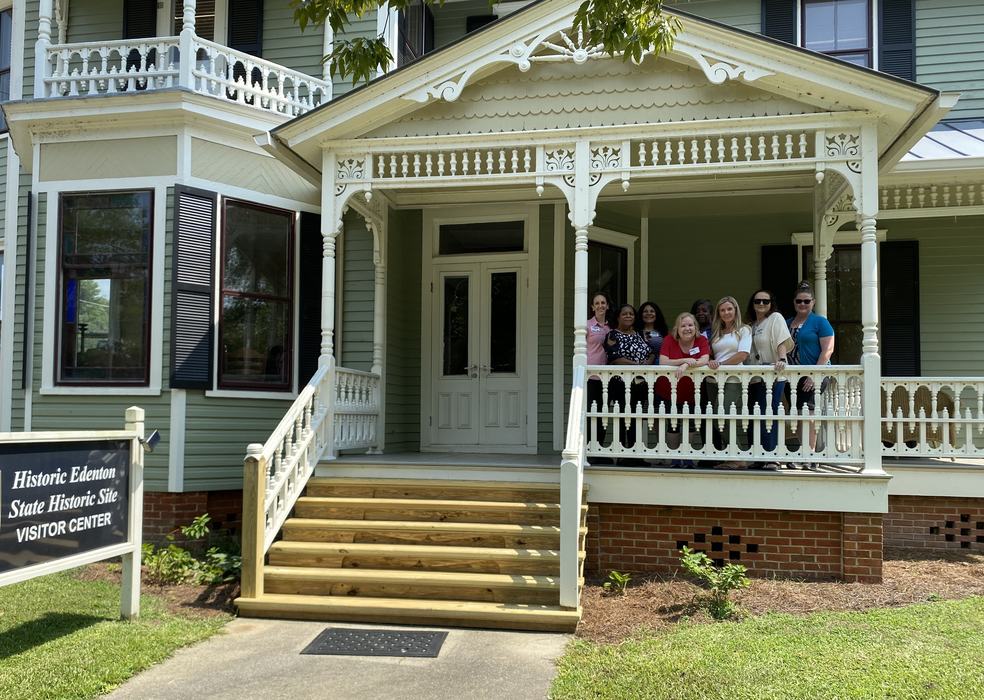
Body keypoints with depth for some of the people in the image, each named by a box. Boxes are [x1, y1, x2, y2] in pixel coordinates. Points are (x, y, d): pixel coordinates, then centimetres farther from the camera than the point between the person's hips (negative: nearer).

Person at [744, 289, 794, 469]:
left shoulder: (775, 318, 0)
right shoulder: (752, 324, 20)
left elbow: (783, 342, -12)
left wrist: (782, 359, -29)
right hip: (754, 378, 8)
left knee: (767, 417, -11)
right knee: (753, 418, 8)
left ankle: (771, 459, -7)